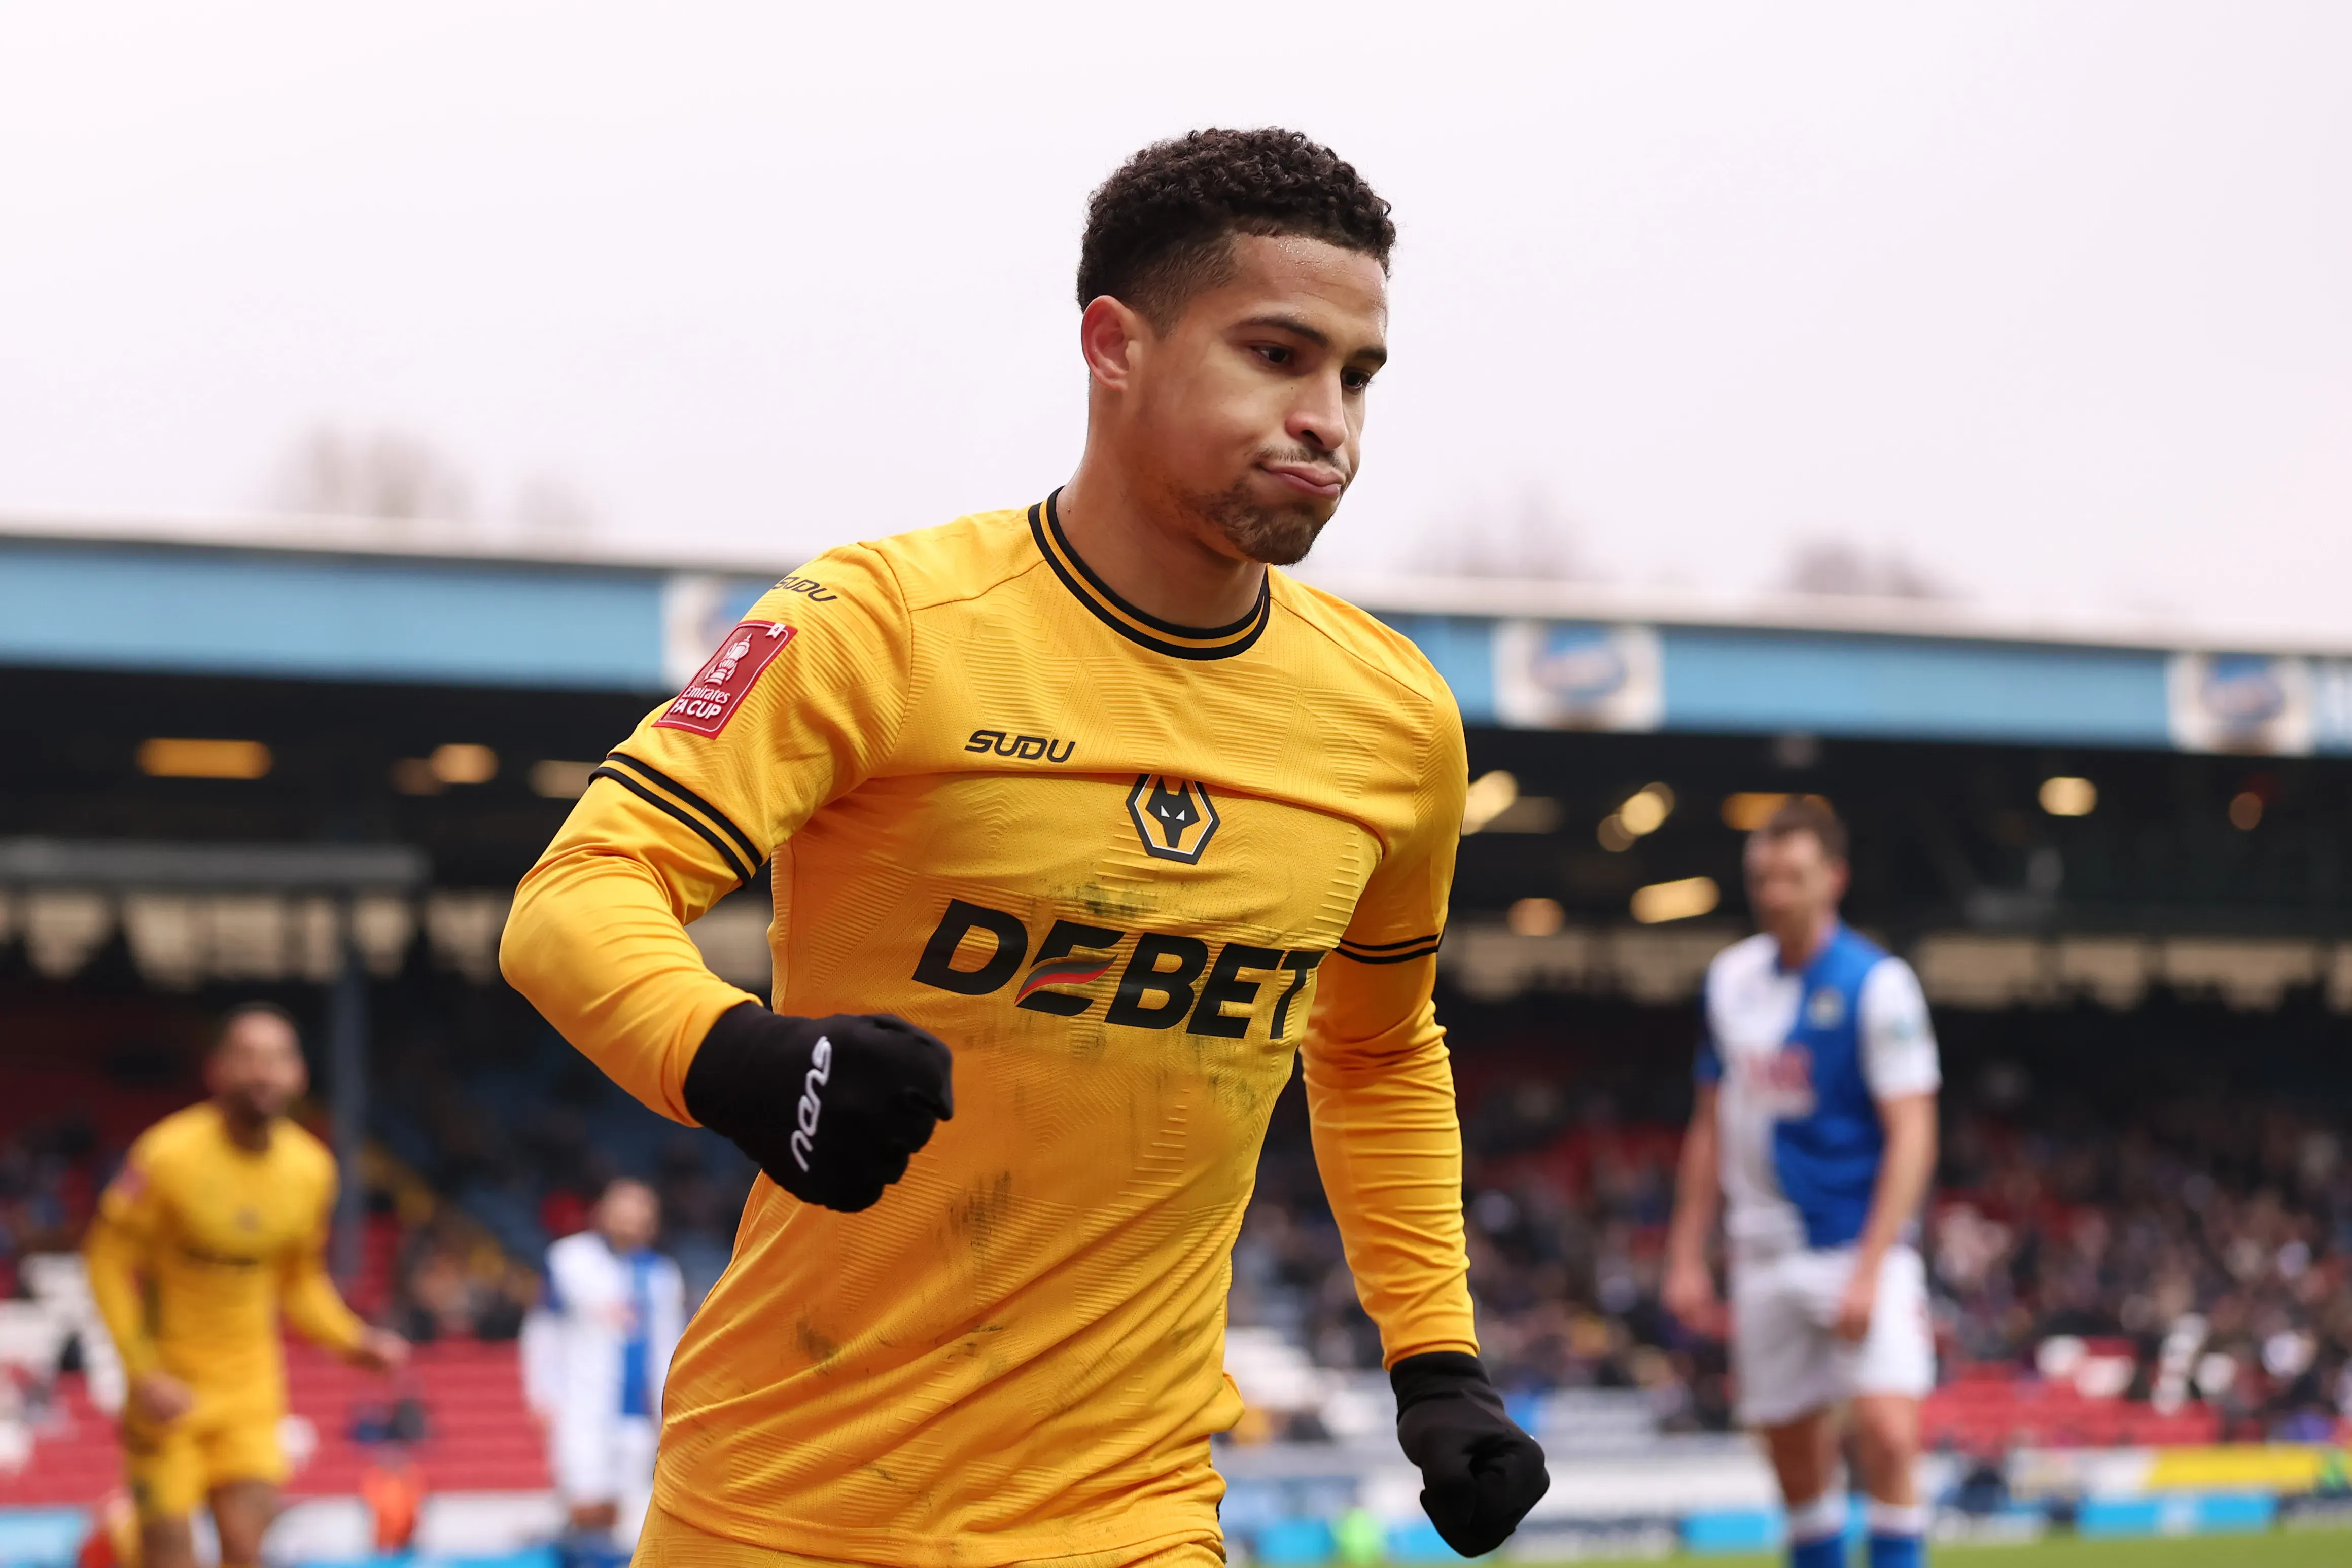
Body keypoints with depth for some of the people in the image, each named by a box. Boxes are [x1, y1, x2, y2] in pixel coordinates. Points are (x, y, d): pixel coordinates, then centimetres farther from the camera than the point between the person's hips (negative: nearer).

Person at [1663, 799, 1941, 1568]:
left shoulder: (1877, 984, -10)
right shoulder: (1731, 977, 8)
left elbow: (1912, 1136, -13)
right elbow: (1711, 1124, 16)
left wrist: (1868, 1271, -20)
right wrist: (1686, 1256, 12)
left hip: (1860, 1244, -5)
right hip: (1764, 1256, 5)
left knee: (1887, 1431, -20)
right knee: (1793, 1449, 7)